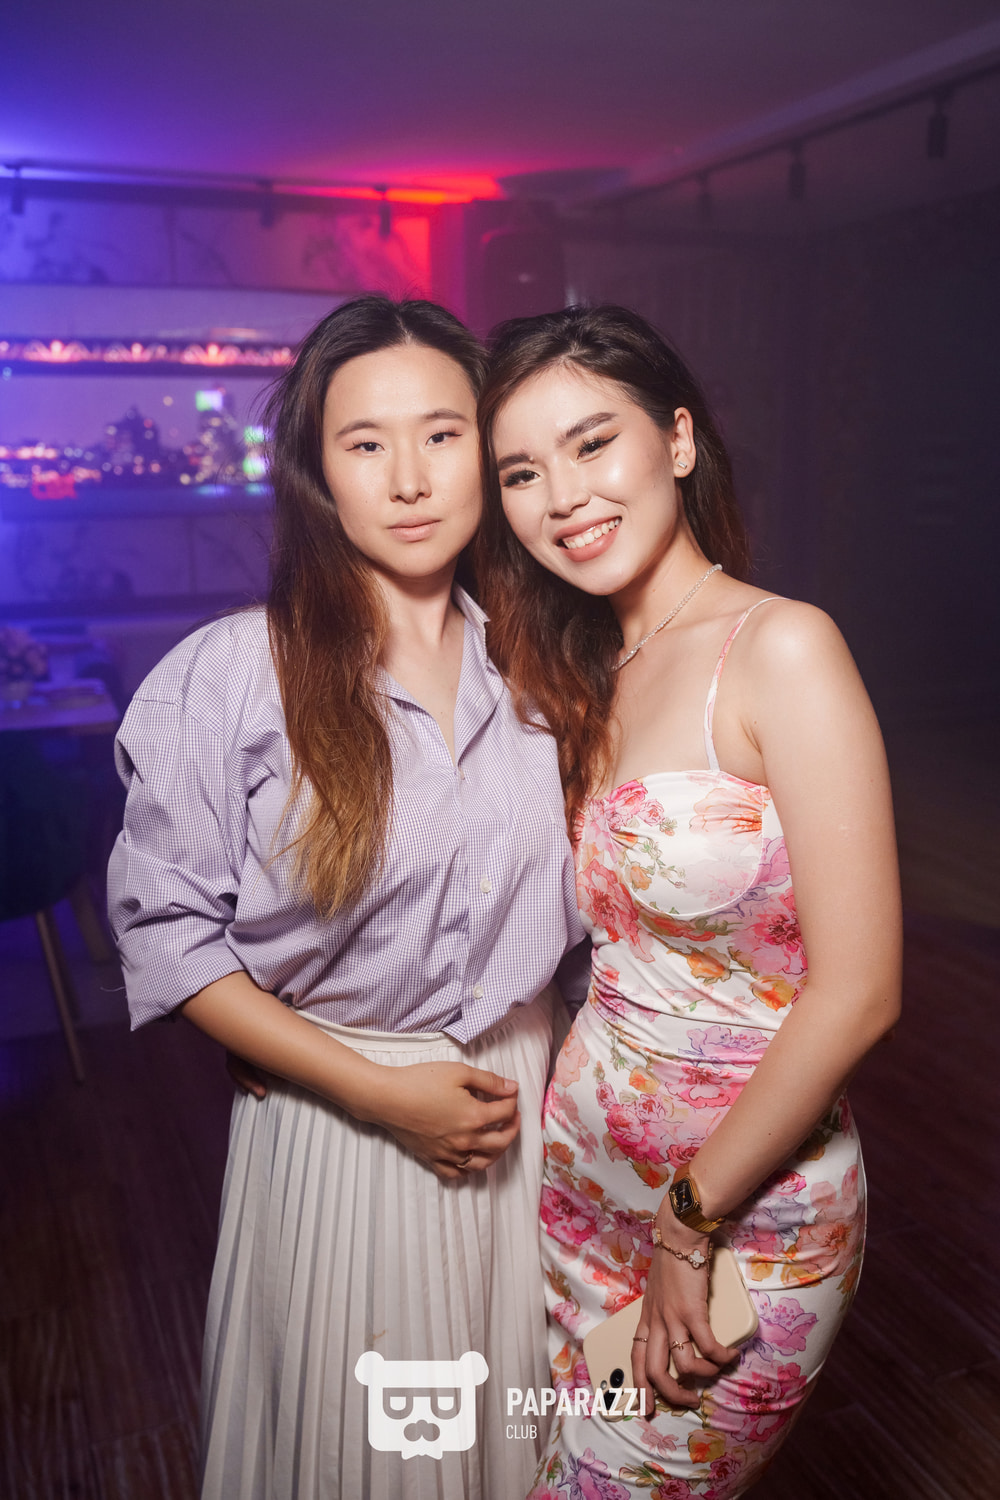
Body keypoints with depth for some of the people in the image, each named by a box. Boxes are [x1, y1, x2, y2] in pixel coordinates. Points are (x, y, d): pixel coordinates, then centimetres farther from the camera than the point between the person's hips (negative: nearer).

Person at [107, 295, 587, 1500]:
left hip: (527, 1109, 4)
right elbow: (167, 938, -12)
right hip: (334, 1122, -3)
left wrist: (559, 1084, 0)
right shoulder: (232, 674, -13)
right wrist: (384, 1093, -14)